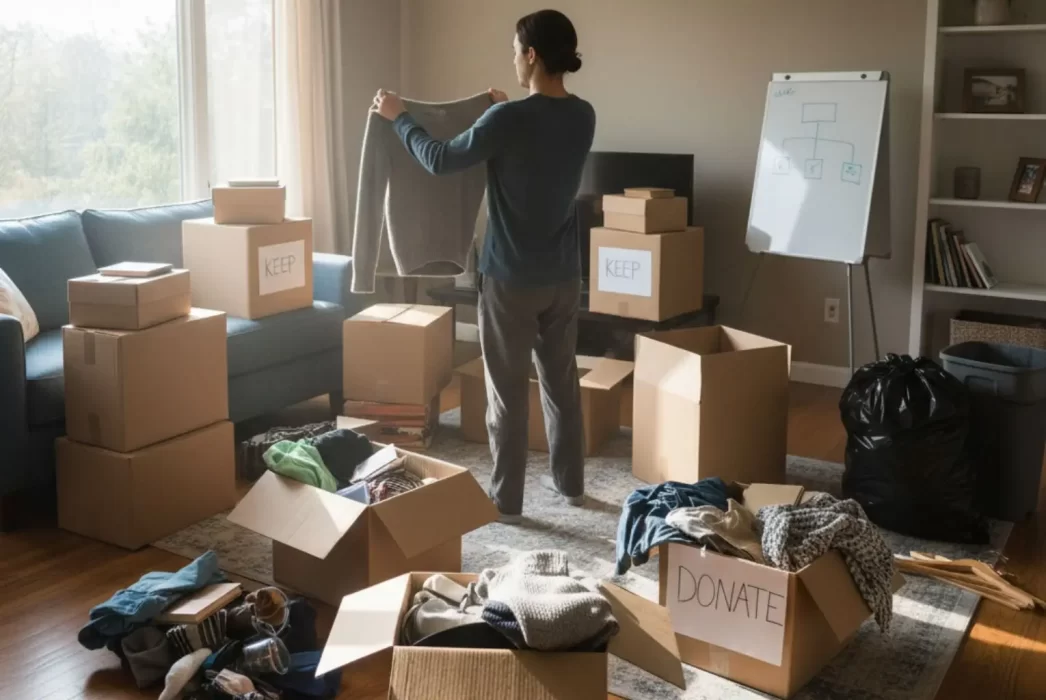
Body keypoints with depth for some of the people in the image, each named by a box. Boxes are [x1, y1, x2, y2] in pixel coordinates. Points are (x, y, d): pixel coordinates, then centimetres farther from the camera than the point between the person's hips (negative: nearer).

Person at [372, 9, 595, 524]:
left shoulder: (509, 119, -19)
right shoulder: (583, 116, 1)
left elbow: (441, 161, -10)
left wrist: (399, 118, 4)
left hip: (511, 279, -6)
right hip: (564, 276, 6)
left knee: (507, 391, 5)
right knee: (562, 381, 18)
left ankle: (506, 499, 14)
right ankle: (570, 482, 31)